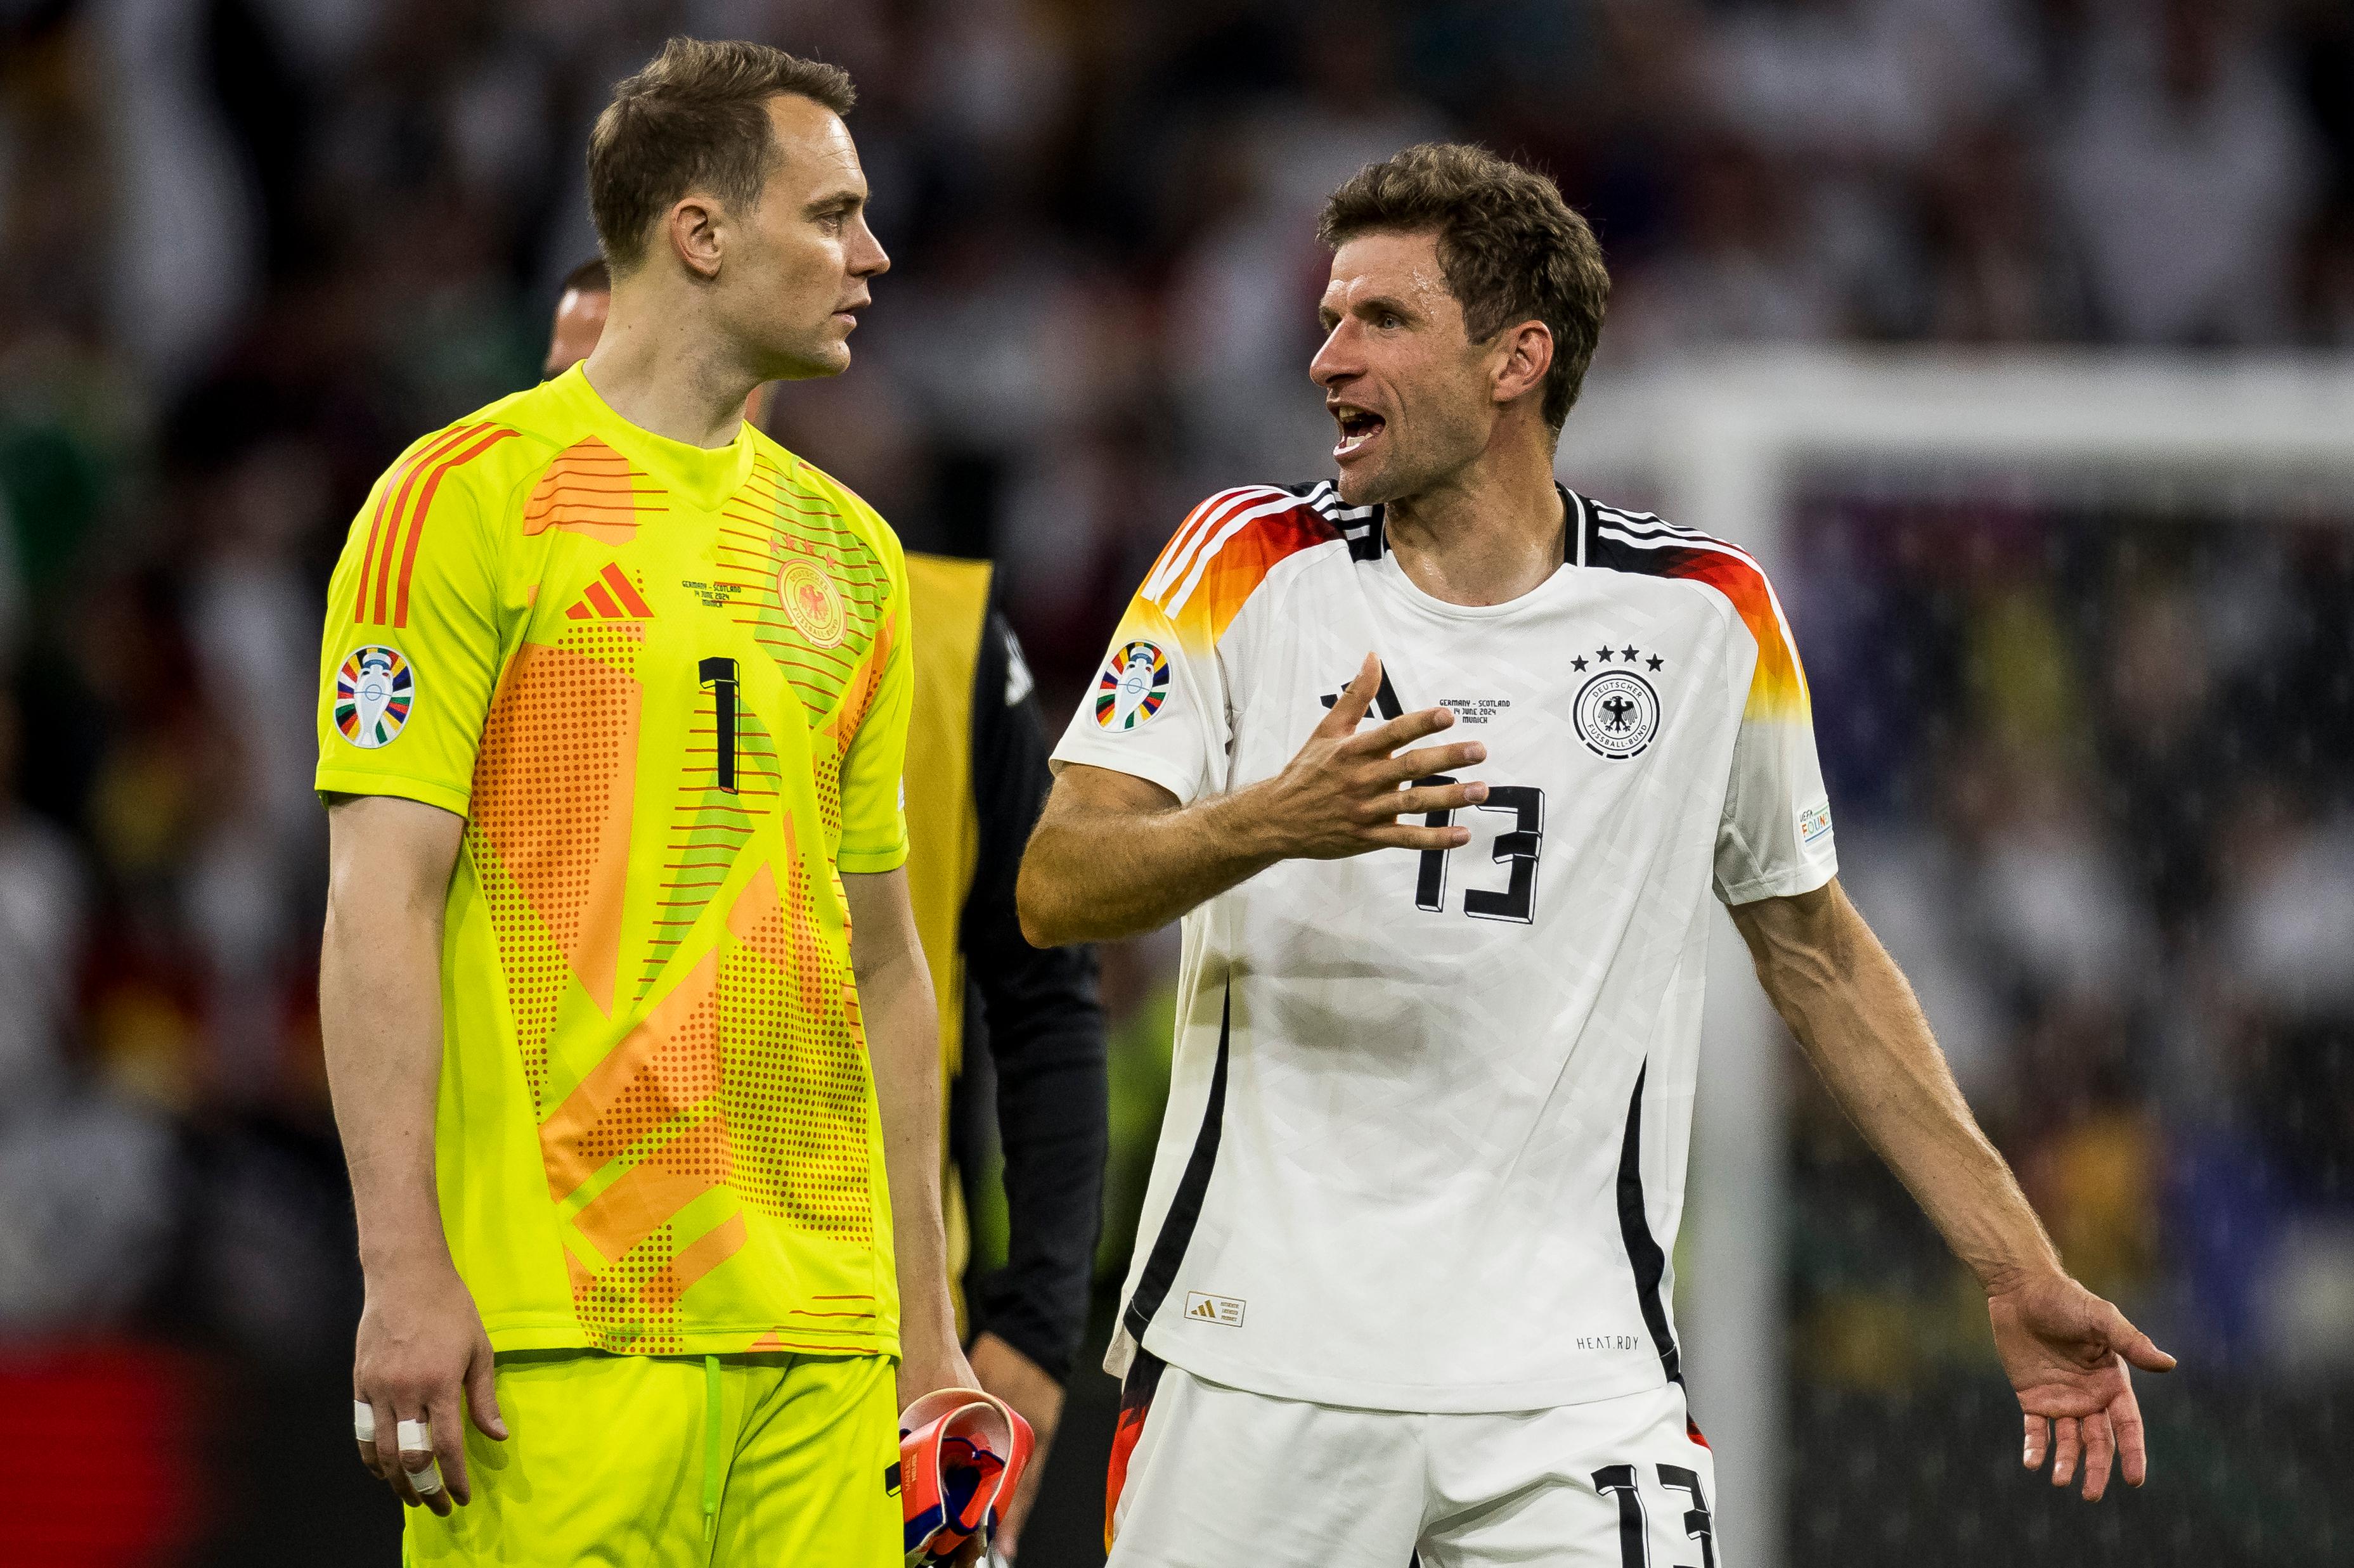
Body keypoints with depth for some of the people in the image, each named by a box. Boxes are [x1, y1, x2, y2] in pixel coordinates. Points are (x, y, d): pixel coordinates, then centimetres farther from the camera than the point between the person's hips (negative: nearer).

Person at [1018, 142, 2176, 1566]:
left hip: (1573, 1382, 0)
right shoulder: (1255, 565, 2)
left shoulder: (1705, 615, 4)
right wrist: (1271, 821, -26)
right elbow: (1057, 889, -5)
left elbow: (1816, 951, 15)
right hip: (1254, 1363, 0)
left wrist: (2020, 1272, 12)